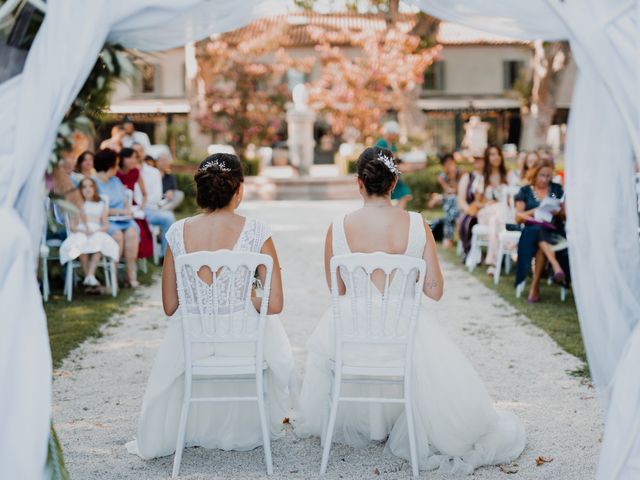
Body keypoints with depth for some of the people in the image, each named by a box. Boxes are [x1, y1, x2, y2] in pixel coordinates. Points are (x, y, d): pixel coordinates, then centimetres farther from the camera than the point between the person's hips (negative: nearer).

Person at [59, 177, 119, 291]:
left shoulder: (101, 205, 21)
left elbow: (106, 226, 11)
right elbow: (72, 226, 8)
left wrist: (95, 230, -10)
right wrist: (83, 230, -12)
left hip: (97, 233, 1)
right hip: (80, 234, 0)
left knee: (99, 242, -38)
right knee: (80, 244, -38)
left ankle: (90, 276, -43)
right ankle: (89, 277, -31)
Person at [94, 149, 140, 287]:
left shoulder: (116, 181, 23)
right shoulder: (93, 183, -2)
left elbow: (126, 199, 23)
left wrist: (127, 210, 0)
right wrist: (118, 211, -8)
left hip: (123, 219, 5)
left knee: (132, 232, -27)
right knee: (117, 233, -35)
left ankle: (131, 274, -27)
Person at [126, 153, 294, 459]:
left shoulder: (178, 232, -6)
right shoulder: (255, 232, -12)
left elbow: (170, 307, 1)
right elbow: (274, 305, -11)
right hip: (243, 343, -1)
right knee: (275, 349, 36)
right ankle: (247, 433, 52)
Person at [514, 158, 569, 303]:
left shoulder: (557, 189, 15)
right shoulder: (525, 191, 12)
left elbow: (566, 215, 13)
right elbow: (518, 217, 5)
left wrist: (558, 212, -9)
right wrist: (534, 212, -12)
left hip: (555, 232, 1)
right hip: (532, 230, 0)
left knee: (541, 247, -35)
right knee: (538, 230, -39)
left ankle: (535, 285, -33)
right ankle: (556, 266, -54)